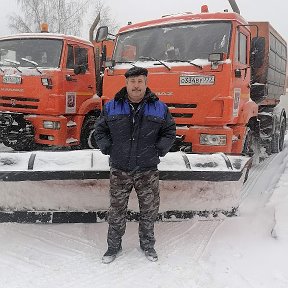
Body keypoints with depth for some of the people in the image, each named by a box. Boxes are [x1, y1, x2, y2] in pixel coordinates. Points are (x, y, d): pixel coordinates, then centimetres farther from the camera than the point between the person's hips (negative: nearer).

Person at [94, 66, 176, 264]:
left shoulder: (159, 108, 3)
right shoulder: (112, 107, 3)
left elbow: (170, 132, 11)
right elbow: (100, 131, 13)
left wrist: (159, 150, 1)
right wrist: (108, 149, 2)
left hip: (148, 170, 0)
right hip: (119, 170, 0)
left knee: (149, 210, 10)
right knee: (117, 210, 8)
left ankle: (147, 244, 31)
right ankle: (114, 246, 26)